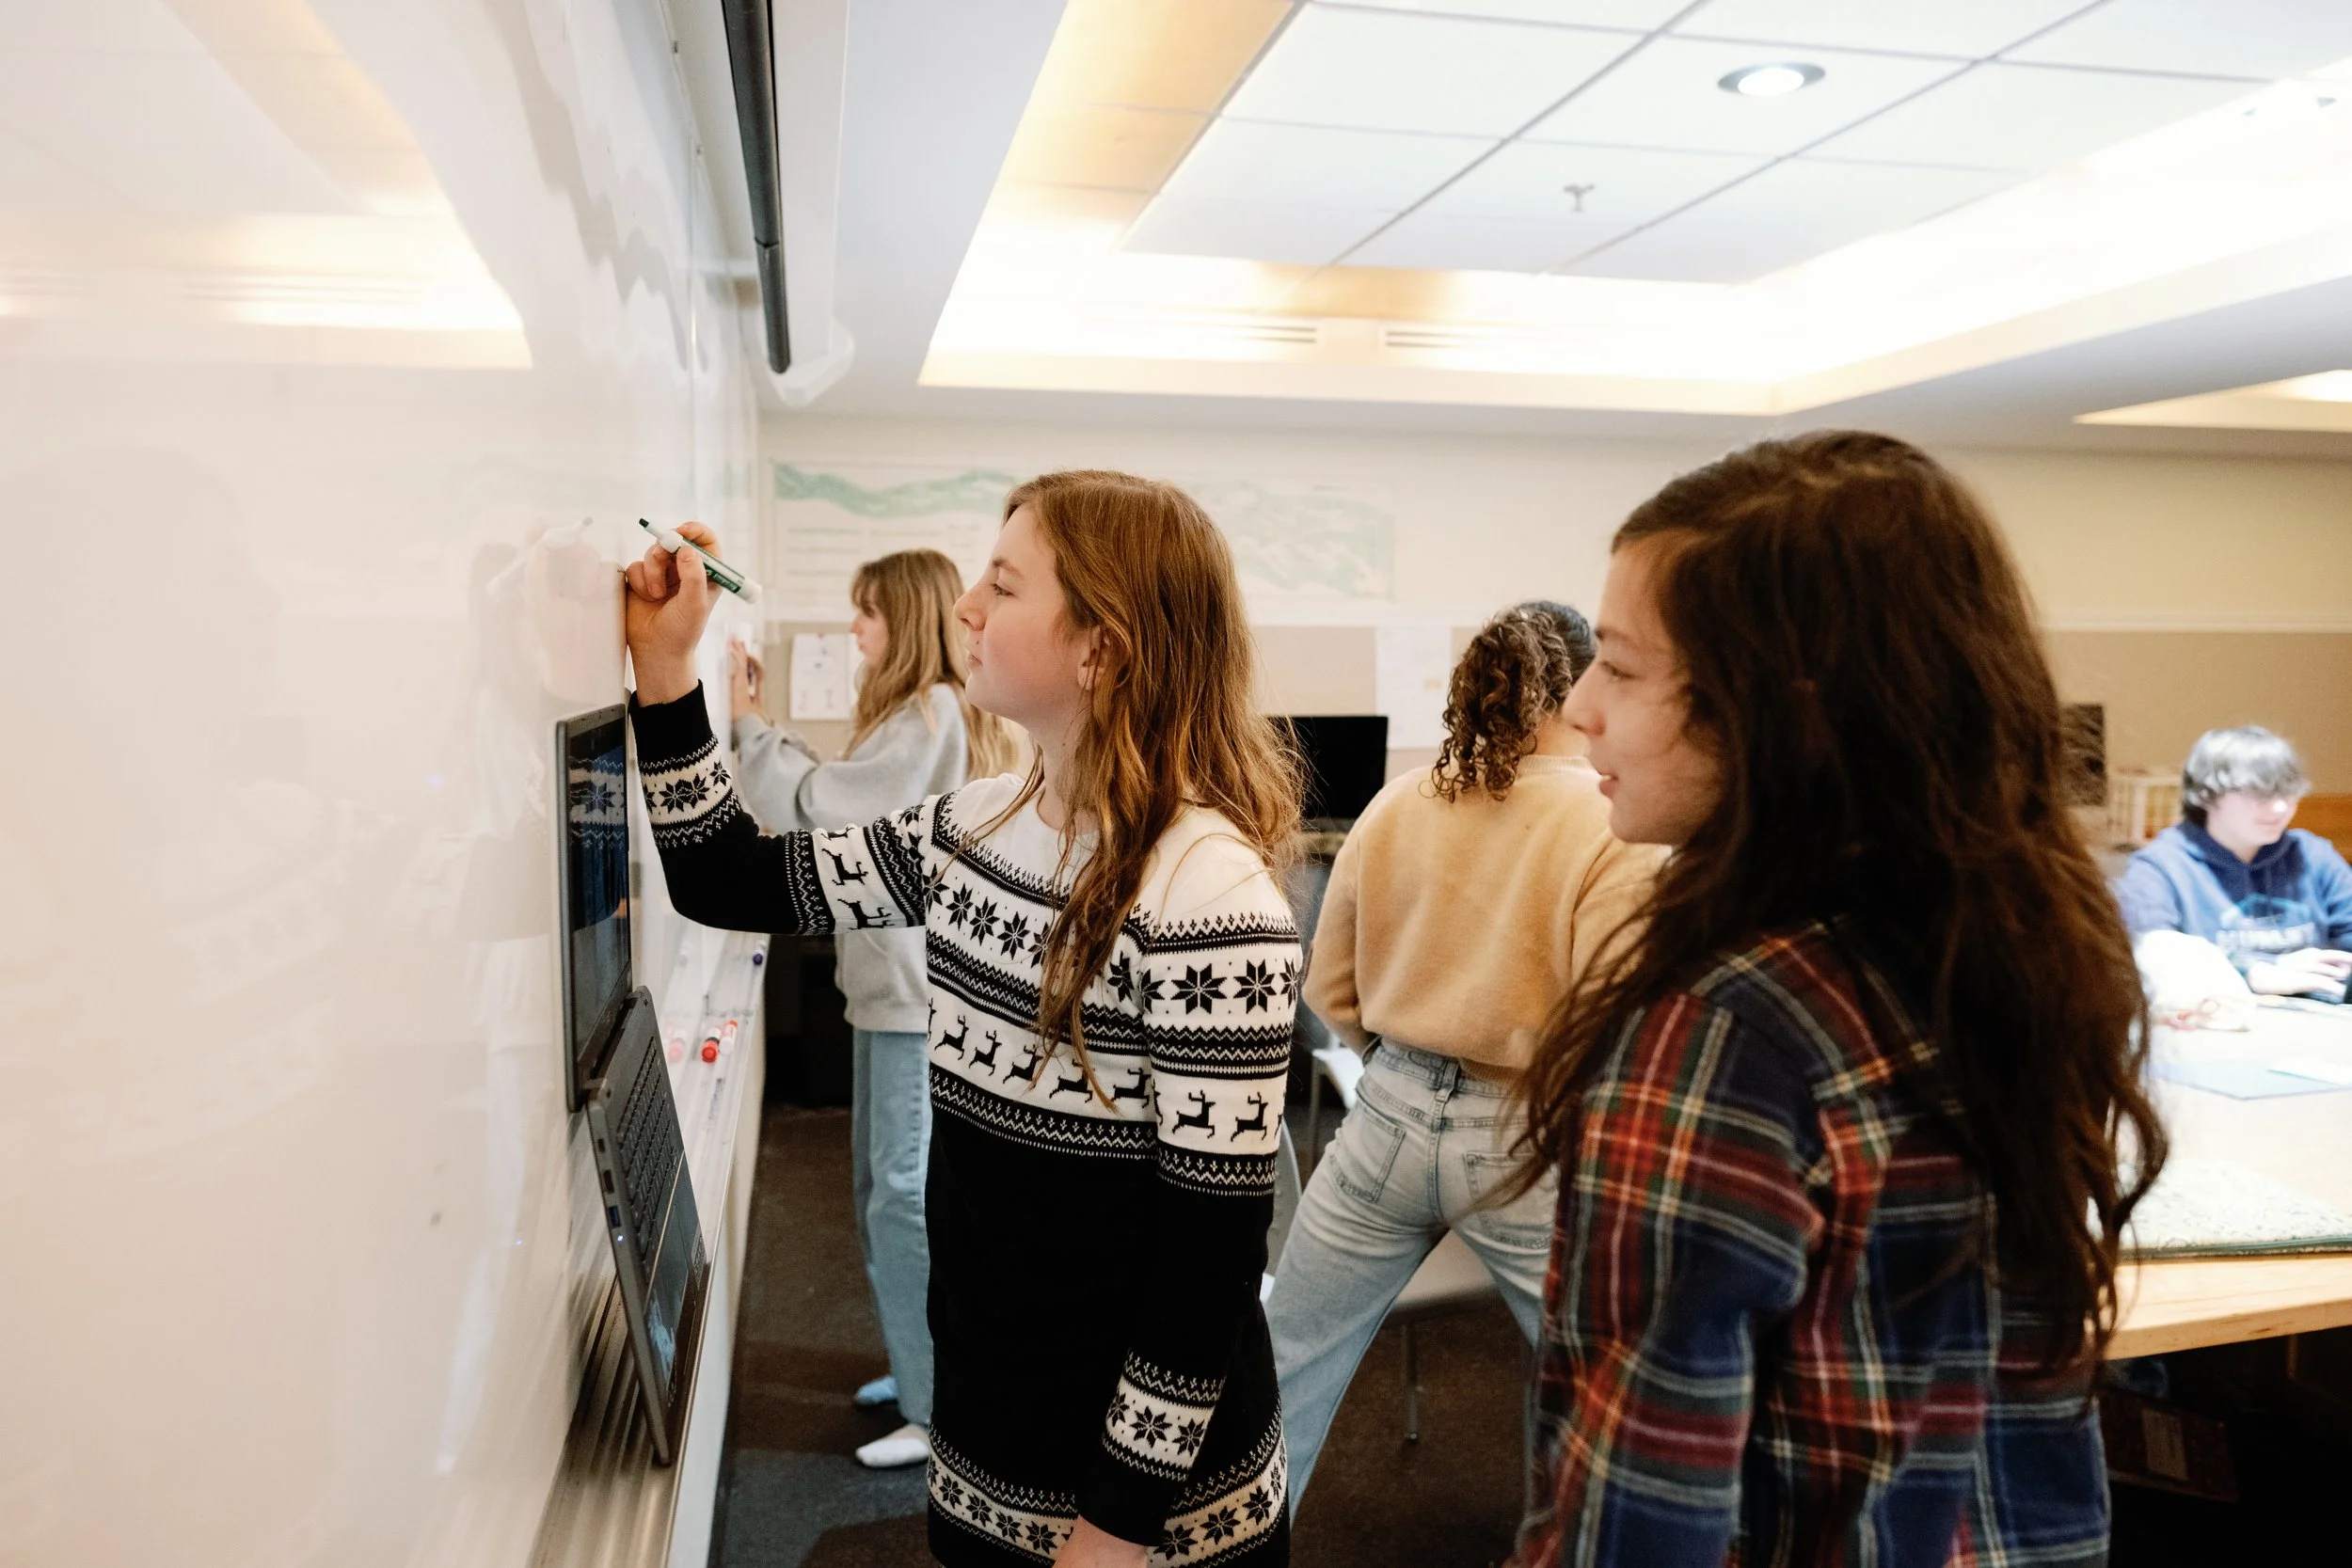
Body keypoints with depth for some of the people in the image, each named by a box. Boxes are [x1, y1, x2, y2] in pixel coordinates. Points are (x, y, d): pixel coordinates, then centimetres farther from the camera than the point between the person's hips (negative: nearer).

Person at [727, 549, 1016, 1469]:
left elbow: (814, 808, -20)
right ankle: (920, 1365, 33)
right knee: (879, 1188, 18)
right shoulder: (917, 715, 17)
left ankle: (944, 1413, 4)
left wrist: (745, 720, -10)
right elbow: (840, 809, 15)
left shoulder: (930, 717, -16)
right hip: (891, 985, 11)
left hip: (921, 993, -11)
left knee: (907, 1198, -6)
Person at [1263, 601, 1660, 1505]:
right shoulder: (1618, 830, -14)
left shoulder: (1395, 807, -1)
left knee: (1285, 1365, 21)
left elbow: (1330, 994, 6)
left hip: (1392, 1116, 4)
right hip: (1526, 1141, -4)